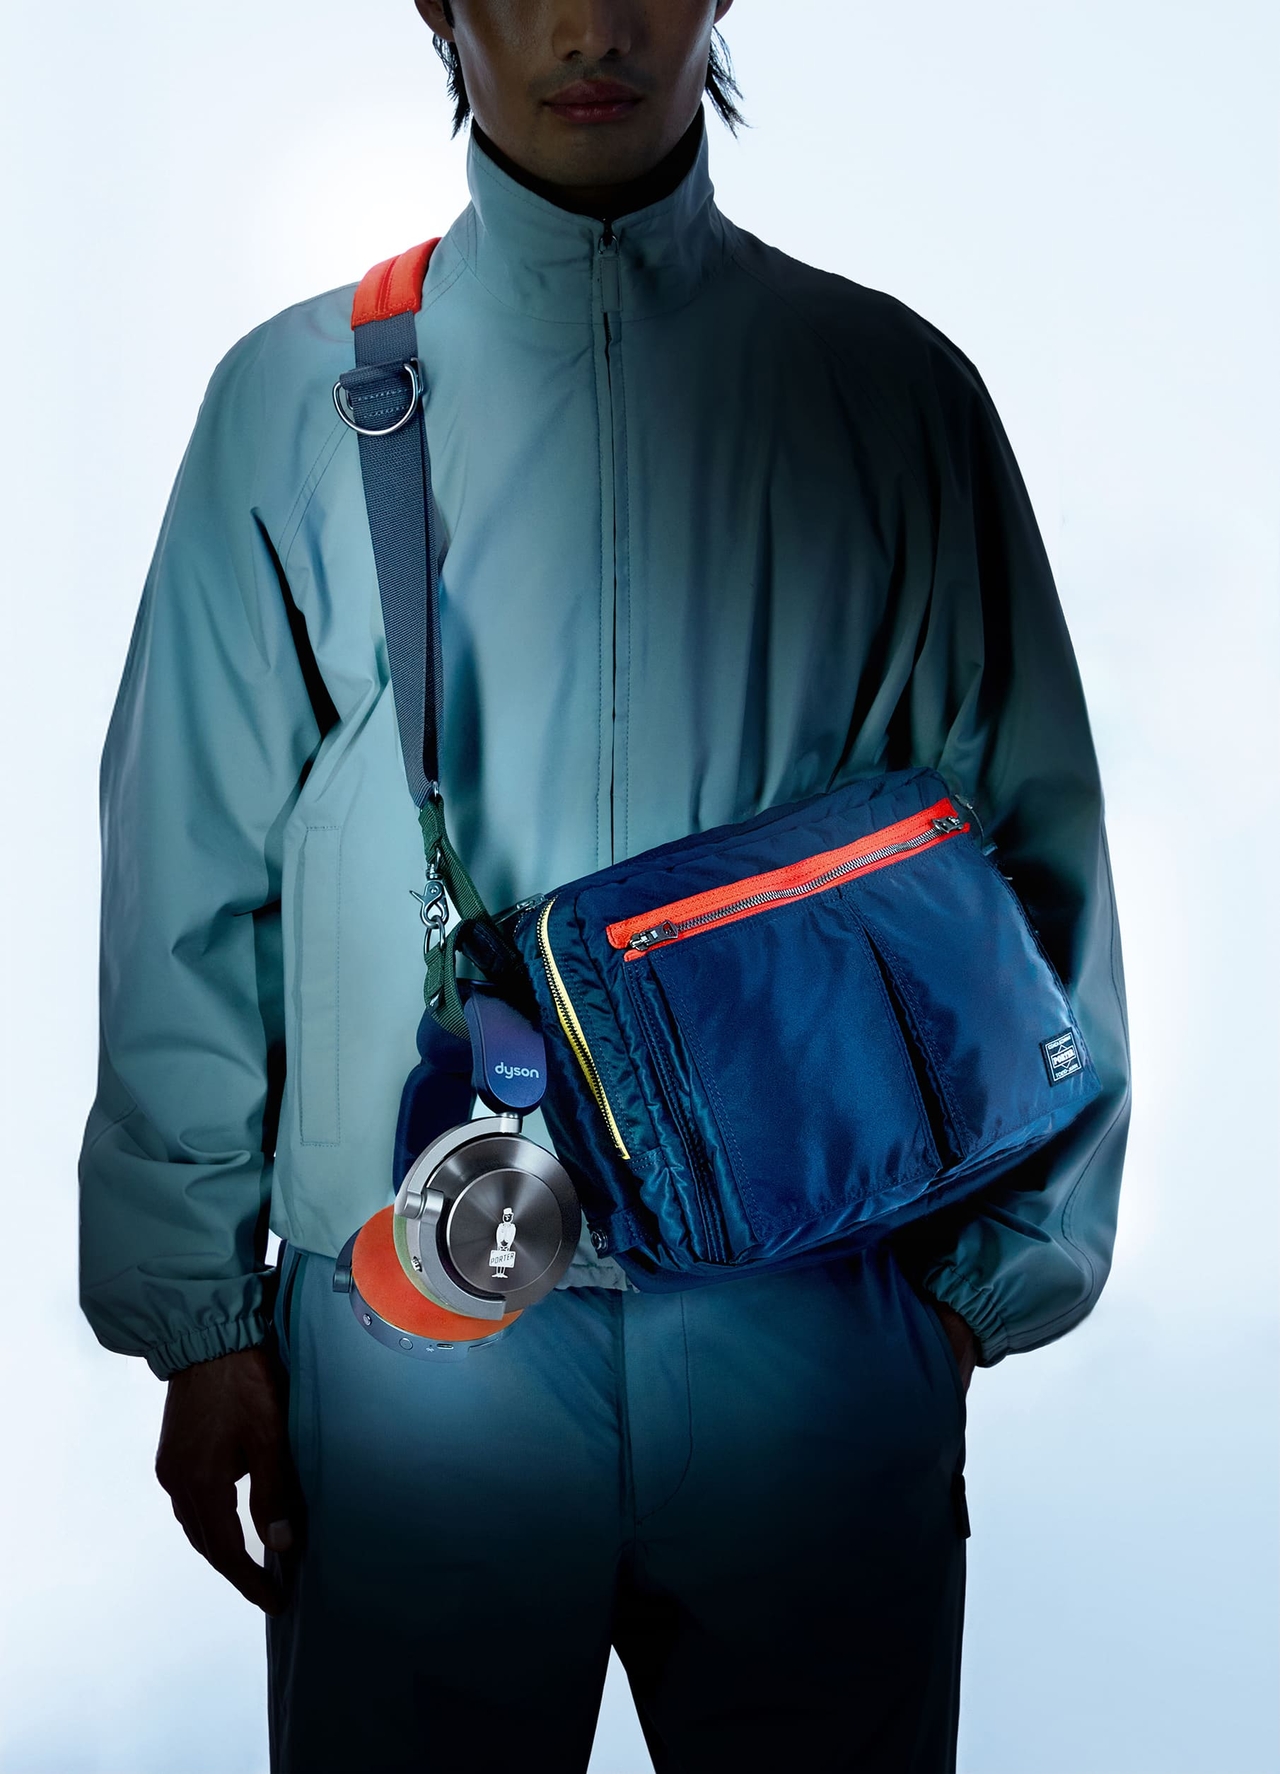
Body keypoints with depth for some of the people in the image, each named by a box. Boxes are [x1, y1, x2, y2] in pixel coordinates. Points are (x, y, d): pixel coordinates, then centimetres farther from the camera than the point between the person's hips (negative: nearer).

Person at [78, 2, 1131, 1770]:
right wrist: (198, 1318, 1)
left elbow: (1032, 853, 6)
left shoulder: (893, 391, 3)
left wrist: (991, 1275, 3)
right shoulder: (299, 398, 3)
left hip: (819, 1335, 1)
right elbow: (189, 890, 3)